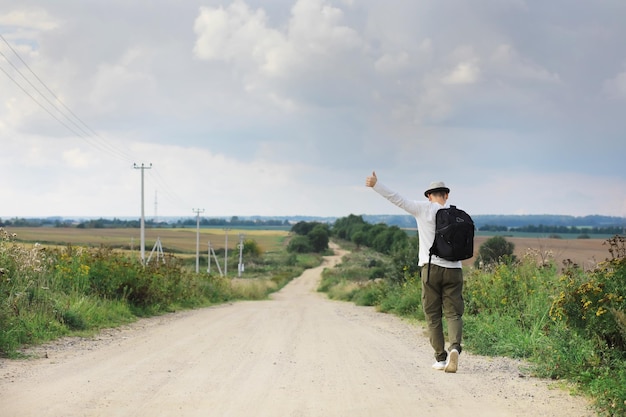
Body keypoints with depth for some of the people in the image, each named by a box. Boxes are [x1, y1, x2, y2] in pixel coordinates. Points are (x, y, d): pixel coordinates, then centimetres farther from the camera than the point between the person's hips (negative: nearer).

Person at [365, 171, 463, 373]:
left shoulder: (424, 209, -1)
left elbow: (398, 199, -4)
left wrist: (376, 185, -1)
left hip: (431, 267, -2)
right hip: (453, 269, 2)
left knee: (433, 315, 6)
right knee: (453, 313, 2)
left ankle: (441, 358, 2)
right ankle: (454, 347, -23)